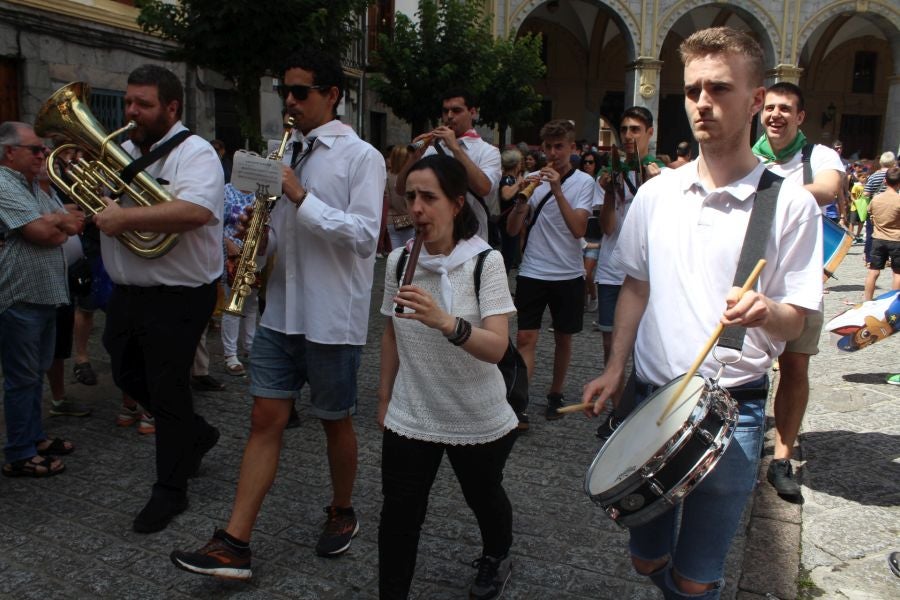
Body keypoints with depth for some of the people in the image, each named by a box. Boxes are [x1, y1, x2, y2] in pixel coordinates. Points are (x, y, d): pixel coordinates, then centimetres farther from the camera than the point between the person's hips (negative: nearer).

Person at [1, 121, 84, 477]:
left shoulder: (35, 188, 16)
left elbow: (76, 223, 10)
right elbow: (43, 233, -21)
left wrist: (53, 221, -9)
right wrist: (61, 221, -1)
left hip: (45, 296, 9)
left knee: (36, 374, 17)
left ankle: (34, 438, 30)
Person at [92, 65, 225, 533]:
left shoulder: (194, 153, -15)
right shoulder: (122, 150, 10)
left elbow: (194, 212, -34)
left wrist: (125, 218, -30)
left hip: (177, 297, -8)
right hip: (127, 291, 9)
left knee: (166, 391, 2)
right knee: (128, 377, 20)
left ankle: (170, 490, 19)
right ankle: (196, 434, 41)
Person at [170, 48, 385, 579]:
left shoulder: (361, 156, -7)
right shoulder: (291, 154, 14)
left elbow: (364, 235, -18)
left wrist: (299, 195, -21)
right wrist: (260, 236, -1)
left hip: (333, 317, -6)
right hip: (282, 310, 6)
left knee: (336, 421, 10)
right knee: (266, 421, 4)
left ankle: (343, 513, 33)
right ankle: (234, 544, 7)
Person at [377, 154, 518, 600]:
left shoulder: (485, 261, -17)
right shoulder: (398, 261, -4)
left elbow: (496, 348, -26)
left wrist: (445, 322, -44)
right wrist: (384, 399, 12)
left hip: (478, 418, -2)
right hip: (410, 416, 2)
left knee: (483, 496, 21)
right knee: (399, 513, 0)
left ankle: (497, 557, 52)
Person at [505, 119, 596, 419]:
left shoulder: (584, 182, -3)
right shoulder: (533, 179, 5)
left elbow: (579, 229, -17)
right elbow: (512, 229, 0)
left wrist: (557, 190, -24)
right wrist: (522, 199, -17)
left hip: (568, 274, -1)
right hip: (532, 272, 1)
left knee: (563, 338, 12)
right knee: (525, 338, -7)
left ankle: (555, 394, 30)